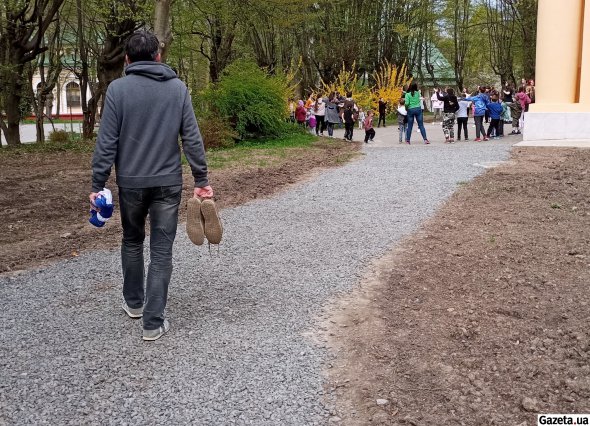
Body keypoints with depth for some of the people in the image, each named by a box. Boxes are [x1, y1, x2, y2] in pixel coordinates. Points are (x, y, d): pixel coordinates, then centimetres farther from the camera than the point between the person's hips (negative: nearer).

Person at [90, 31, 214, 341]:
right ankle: (153, 322, 3)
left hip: (131, 182, 0)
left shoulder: (117, 89, -4)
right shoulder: (178, 88, 1)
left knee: (132, 241, 21)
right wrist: (201, 180, 3)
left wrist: (97, 184, -1)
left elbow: (107, 141, -7)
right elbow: (192, 138, -1)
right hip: (168, 182, 0)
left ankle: (134, 302, 35)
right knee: (162, 251, 4)